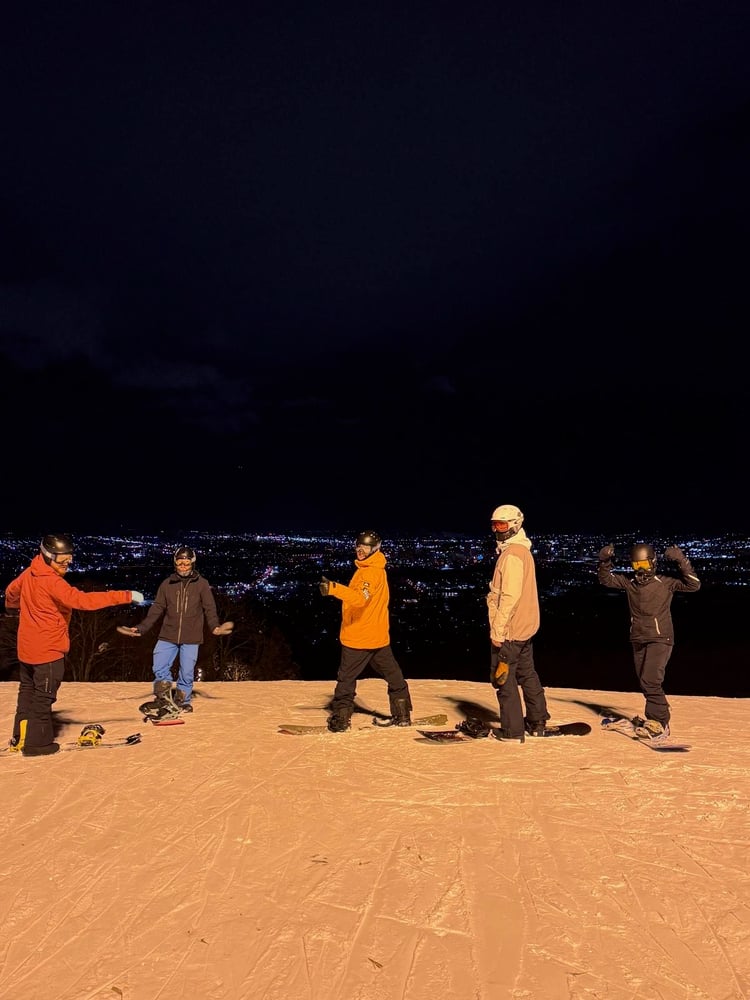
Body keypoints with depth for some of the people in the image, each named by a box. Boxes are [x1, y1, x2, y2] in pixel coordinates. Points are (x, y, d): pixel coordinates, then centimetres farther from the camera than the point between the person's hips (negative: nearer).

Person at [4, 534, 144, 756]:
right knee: (43, 696, 4)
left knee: (27, 690, 21)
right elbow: (82, 600, -37)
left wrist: (13, 607, 46)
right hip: (48, 649, -9)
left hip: (27, 647, 9)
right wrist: (125, 596, -40)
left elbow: (11, 591, 21)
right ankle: (36, 743, 14)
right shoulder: (52, 582, -25)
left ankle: (20, 737, 33)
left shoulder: (29, 573, 2)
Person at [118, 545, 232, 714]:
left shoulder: (201, 584, 1)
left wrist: (215, 626, -17)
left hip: (191, 638, -2)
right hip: (168, 636, 2)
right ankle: (164, 697, 15)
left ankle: (183, 700, 23)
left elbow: (209, 609, -2)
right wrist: (141, 628, 0)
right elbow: (156, 610, 8)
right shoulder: (167, 584, 6)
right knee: (159, 668, -5)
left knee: (187, 672, 3)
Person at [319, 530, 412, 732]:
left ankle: (340, 719, 5)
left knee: (346, 678, 1)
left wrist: (334, 588, -48)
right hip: (379, 636, 10)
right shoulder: (378, 570, 12)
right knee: (393, 675, 16)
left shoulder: (369, 572, -19)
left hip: (359, 637, -9)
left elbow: (360, 597, -36)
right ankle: (402, 715, 24)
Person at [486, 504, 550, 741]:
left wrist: (497, 630, -20)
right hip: (526, 626, 10)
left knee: (503, 677, 0)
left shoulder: (511, 555, -19)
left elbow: (509, 596, -24)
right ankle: (537, 723, 31)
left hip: (508, 630, -10)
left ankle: (512, 730, 8)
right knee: (527, 674, 19)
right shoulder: (523, 551, 13)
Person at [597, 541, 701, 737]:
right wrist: (604, 562, -9)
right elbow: (606, 579, 8)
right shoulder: (628, 582, 4)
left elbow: (693, 585, -11)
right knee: (645, 684, 13)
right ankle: (661, 717, 29)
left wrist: (681, 562, -21)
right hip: (638, 640, 5)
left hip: (660, 639, -5)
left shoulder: (665, 583, -5)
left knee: (650, 680, -19)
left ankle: (658, 723, -10)